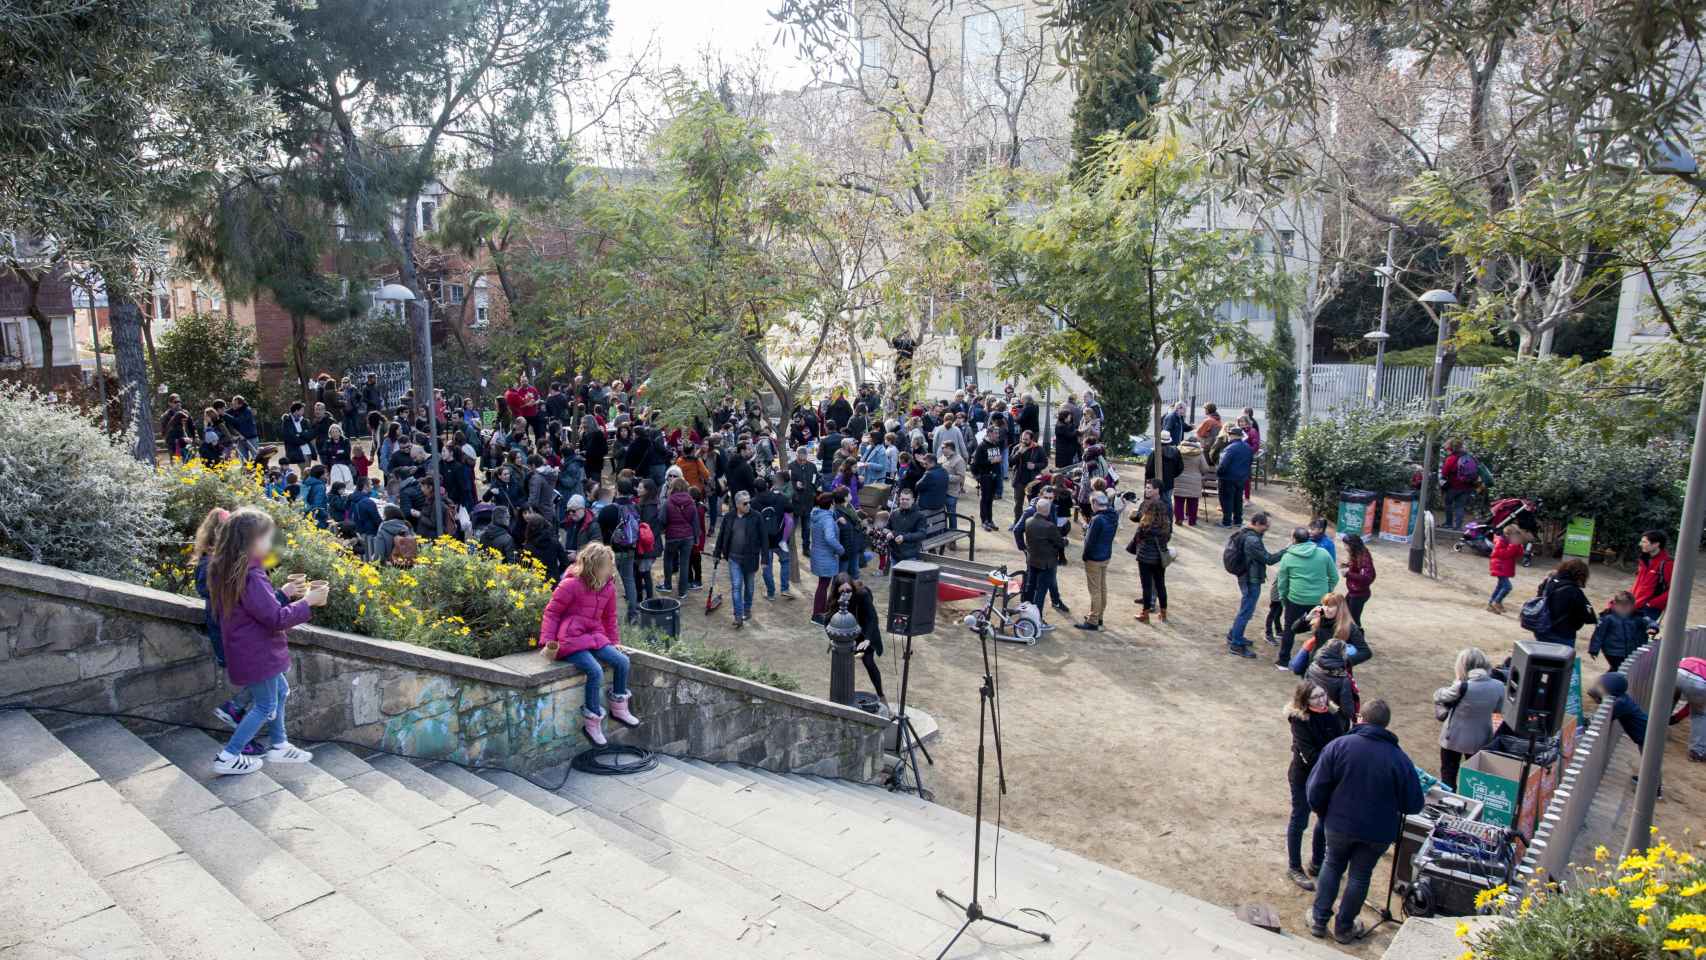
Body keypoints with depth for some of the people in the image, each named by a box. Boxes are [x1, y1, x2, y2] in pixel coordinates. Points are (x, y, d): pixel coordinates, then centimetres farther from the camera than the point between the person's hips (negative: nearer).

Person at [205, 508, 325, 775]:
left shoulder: (228, 572, 3)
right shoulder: (251, 577, -28)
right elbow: (276, 619, -25)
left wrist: (284, 593, 10)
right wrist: (307, 602, -16)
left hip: (249, 651, 10)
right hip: (257, 655, -10)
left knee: (280, 691, 22)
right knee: (265, 706, 7)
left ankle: (278, 746, 33)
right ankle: (228, 757, 14)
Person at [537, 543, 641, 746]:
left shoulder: (609, 587, 7)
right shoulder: (571, 585, -13)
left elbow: (609, 617, 21)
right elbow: (551, 613, -7)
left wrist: (613, 642, 20)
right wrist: (547, 642, -12)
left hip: (594, 638, 7)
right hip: (570, 640, -7)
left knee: (622, 661, -10)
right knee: (596, 671, -26)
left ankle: (619, 708, 11)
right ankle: (592, 722, -10)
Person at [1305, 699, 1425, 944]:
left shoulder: (1338, 746, -14)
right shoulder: (1399, 758, -13)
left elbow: (1316, 787, -11)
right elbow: (1413, 805, -8)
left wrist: (1321, 811, 8)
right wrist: (1391, 805, 14)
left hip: (1339, 823, 0)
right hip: (1377, 831, 0)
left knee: (1332, 866, 21)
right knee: (1360, 876, 17)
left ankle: (1319, 920, 27)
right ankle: (1344, 928, 30)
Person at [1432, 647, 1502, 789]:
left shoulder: (1462, 687, -30)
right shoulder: (1498, 686, -15)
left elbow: (1438, 696, -11)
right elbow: (1497, 709, 3)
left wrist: (1456, 684, 5)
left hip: (1454, 738, -4)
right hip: (1481, 740, 4)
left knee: (1448, 775, 18)